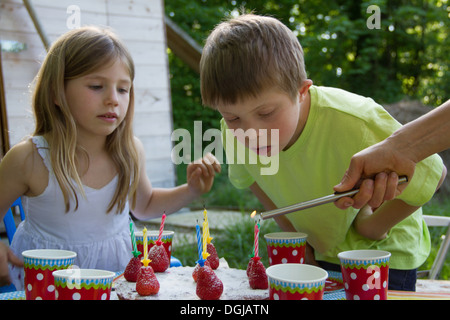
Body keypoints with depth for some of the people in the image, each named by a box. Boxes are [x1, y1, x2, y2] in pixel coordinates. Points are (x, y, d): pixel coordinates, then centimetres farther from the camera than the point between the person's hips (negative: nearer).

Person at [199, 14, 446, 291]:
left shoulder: (355, 124, -37)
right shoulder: (235, 132, -22)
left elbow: (431, 173, -20)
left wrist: (372, 226, -14)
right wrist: (289, 228, -3)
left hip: (382, 255, -3)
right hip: (316, 255, 4)